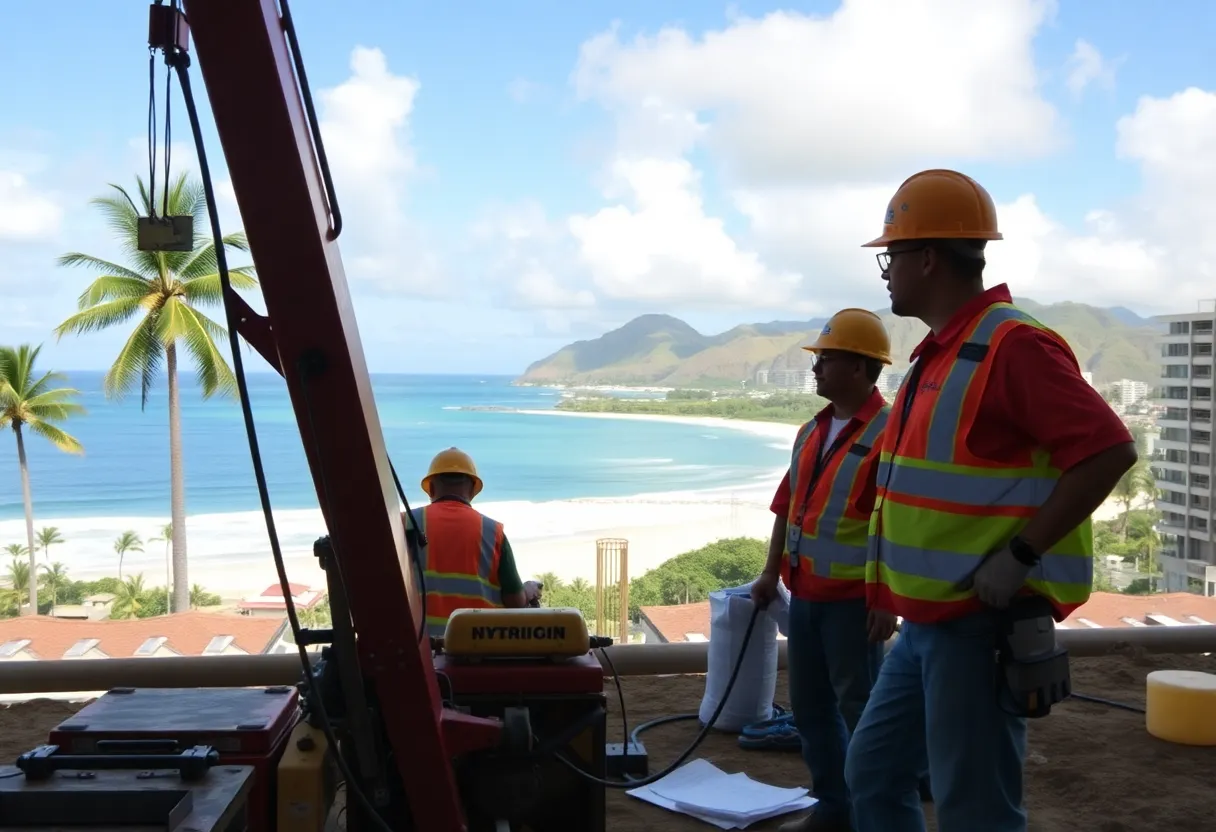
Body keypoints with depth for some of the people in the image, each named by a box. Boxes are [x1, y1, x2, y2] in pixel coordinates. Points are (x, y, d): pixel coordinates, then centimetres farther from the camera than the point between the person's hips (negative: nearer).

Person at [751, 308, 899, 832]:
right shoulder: (812, 430, 11)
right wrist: (771, 574, 15)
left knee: (859, 710, 3)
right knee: (809, 707, 14)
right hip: (805, 594, 8)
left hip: (853, 599, -8)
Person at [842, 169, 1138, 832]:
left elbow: (1110, 451, -23)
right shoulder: (941, 352, 13)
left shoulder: (1010, 345, -17)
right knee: (873, 776, 17)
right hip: (928, 623, 10)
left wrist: (1018, 557, -23)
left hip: (981, 625, -10)